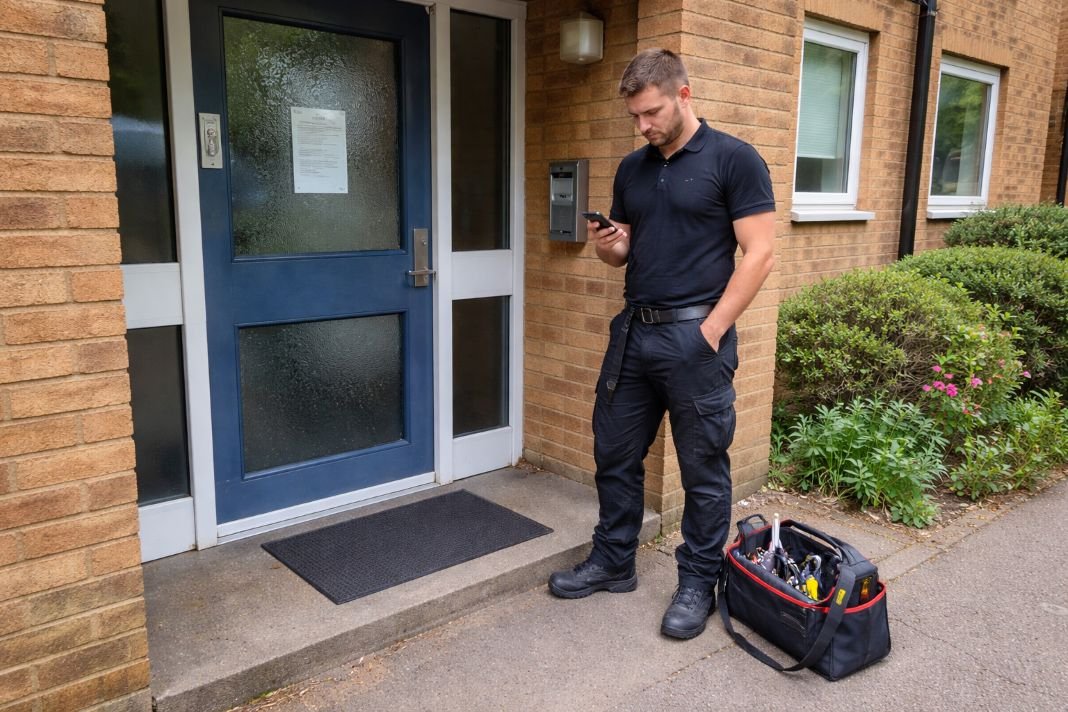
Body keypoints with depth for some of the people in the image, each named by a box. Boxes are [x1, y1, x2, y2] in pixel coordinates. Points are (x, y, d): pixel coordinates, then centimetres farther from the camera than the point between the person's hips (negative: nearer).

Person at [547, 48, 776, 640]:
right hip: (632, 331, 6)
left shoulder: (734, 160, -6)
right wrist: (607, 246, -6)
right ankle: (613, 562, 30)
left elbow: (759, 254, -10)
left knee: (703, 470, 6)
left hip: (696, 335, -6)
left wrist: (711, 330, -15)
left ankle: (698, 583, 22)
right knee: (615, 456, 13)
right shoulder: (632, 169, 12)